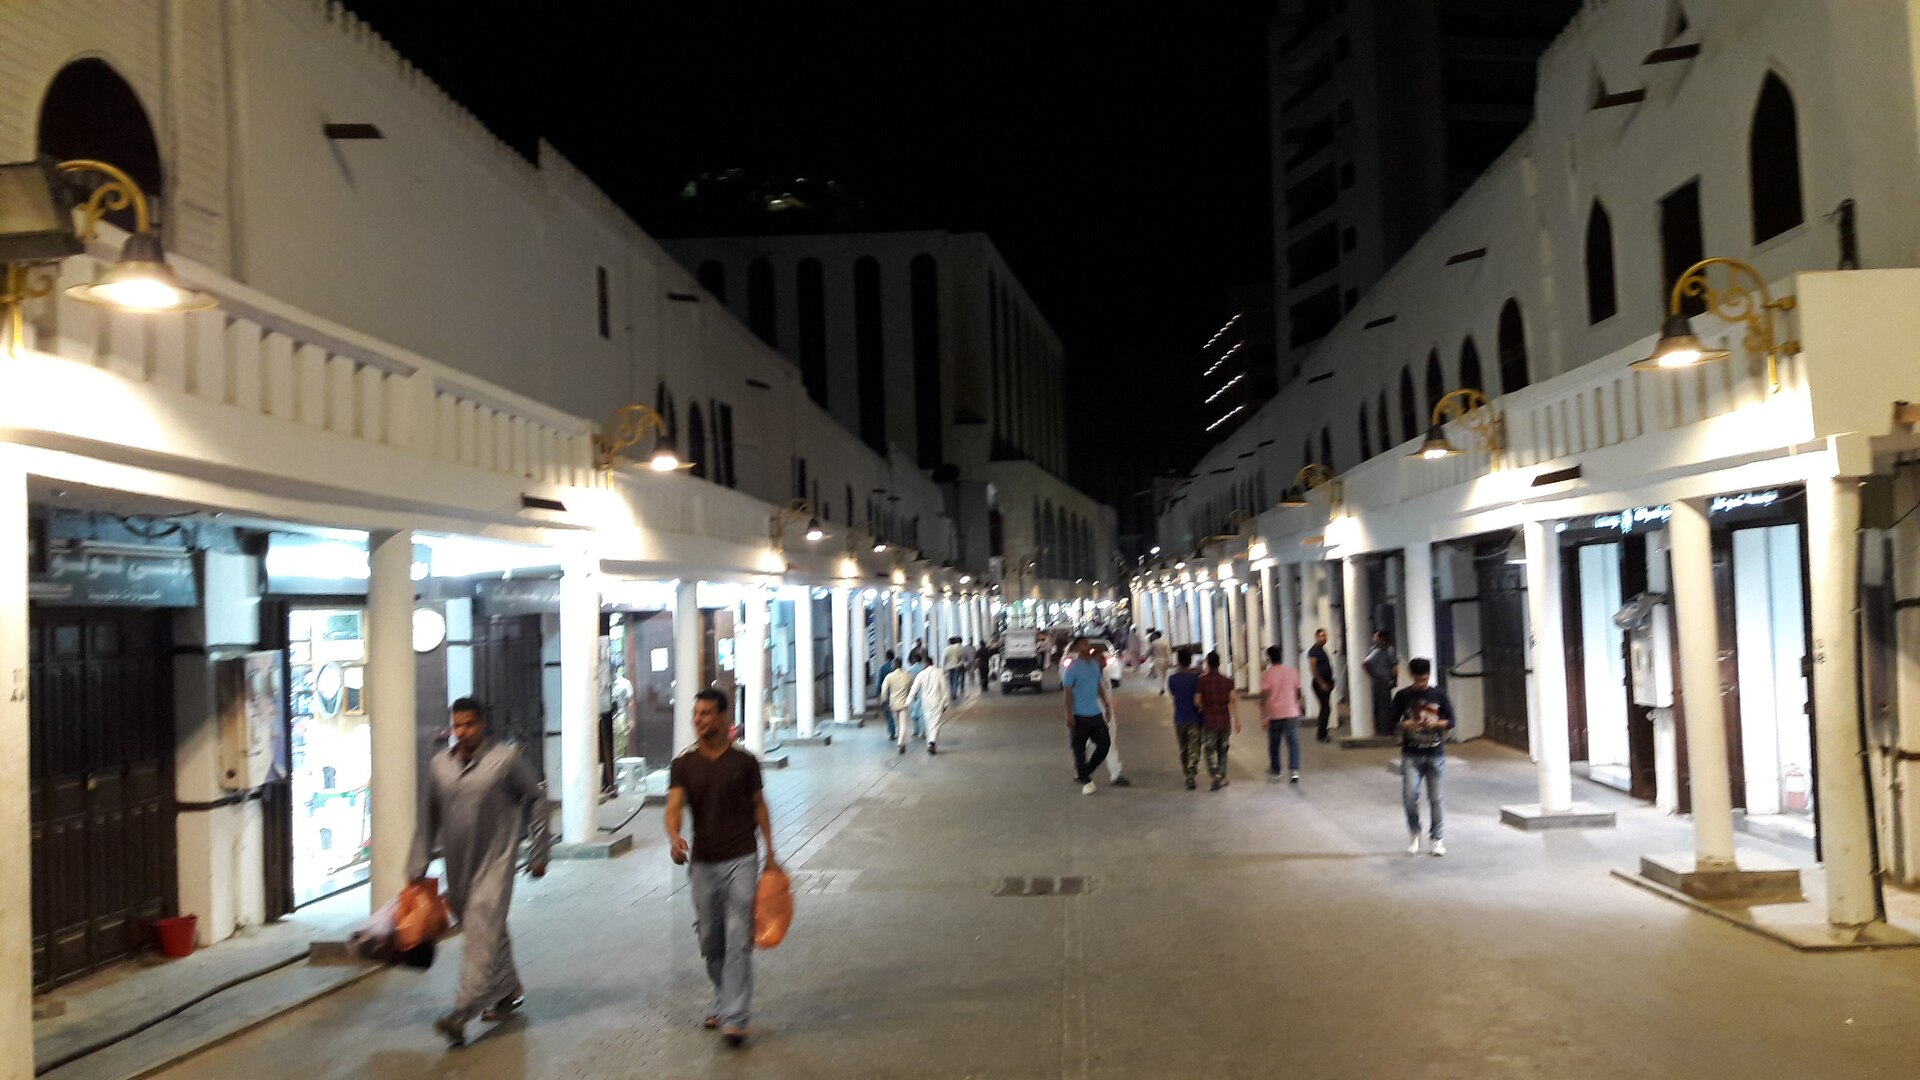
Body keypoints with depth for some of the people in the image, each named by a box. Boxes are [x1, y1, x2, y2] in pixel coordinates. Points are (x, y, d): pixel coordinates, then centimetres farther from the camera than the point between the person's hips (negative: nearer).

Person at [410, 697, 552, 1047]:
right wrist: (417, 867, 10)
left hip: (495, 861, -5)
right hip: (458, 864, 5)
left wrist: (540, 852, -1)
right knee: (488, 930, 16)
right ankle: (507, 992, 35)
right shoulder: (438, 765, 4)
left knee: (482, 930, -13)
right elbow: (429, 818, 11)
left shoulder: (506, 759, -9)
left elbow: (536, 798, -1)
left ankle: (462, 1013, -15)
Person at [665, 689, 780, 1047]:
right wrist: (674, 837, -32)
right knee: (710, 941, 13)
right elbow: (674, 806, -12)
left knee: (738, 940, -7)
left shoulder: (744, 761, -1)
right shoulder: (683, 765, 0)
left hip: (741, 859, -2)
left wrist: (770, 851, 5)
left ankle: (733, 1018, -5)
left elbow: (758, 805, 7)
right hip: (703, 862, 2)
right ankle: (724, 1001, 33)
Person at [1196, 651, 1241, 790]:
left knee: (1210, 750, 1)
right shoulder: (1227, 681, -2)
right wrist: (1237, 720, 4)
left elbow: (1197, 702, -6)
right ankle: (1223, 777, 20)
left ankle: (1216, 775, -19)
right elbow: (1232, 702, -3)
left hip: (1209, 721, -3)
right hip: (1225, 721, 3)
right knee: (1222, 750, 16)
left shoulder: (1202, 681, -9)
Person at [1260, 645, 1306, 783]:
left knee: (1274, 744, 14)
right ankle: (1294, 770, -9)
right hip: (1291, 713, 2)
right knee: (1293, 743, 4)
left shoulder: (1266, 674, -9)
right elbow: (1298, 692, 11)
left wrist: (1263, 717, -11)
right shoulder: (1292, 672, 2)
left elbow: (1264, 697, -13)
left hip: (1274, 714, -2)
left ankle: (1275, 771, 26)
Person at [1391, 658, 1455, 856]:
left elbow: (1450, 722, 5)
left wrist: (1435, 723, -14)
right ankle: (1414, 833, 10)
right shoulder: (1403, 696, 1)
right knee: (1409, 795, -13)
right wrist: (1404, 725, -16)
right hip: (1411, 755, -1)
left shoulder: (1439, 695, 3)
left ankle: (1438, 838, 18)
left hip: (1435, 754, 1)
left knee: (1435, 798, 5)